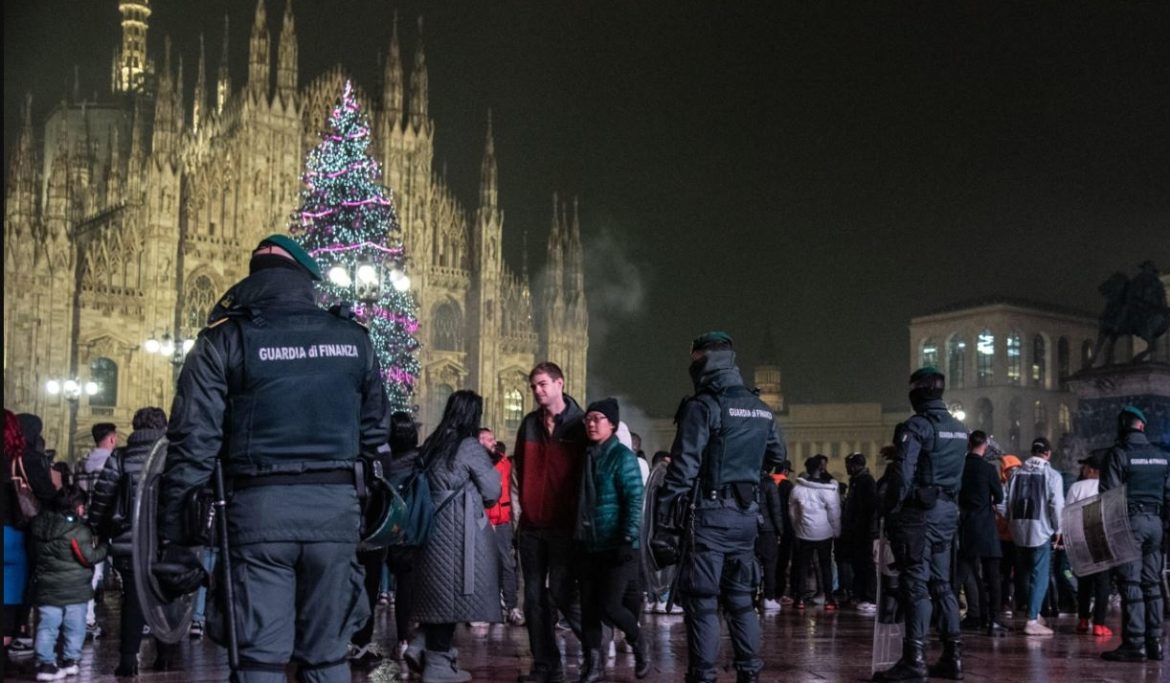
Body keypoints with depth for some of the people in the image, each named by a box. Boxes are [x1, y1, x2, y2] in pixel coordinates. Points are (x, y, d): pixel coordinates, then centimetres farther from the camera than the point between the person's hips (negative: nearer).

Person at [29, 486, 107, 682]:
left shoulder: (39, 524, 2)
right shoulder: (77, 530, -16)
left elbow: (37, 552, 14)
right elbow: (89, 558, -14)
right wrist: (104, 548, 0)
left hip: (46, 588, 4)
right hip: (74, 590, -4)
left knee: (47, 628, 6)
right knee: (75, 627, 10)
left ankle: (45, 663, 0)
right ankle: (70, 660, 12)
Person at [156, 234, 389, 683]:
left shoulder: (226, 340, 1)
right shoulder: (353, 339, 10)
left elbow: (193, 443, -4)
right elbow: (374, 437, 13)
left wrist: (175, 536, -2)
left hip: (261, 507, -2)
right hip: (335, 506, 3)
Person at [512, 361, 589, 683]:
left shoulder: (579, 424, -2)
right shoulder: (529, 424, 11)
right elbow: (518, 472, 16)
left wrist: (580, 519, -6)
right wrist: (518, 514, 11)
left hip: (564, 526, -5)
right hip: (531, 526, 5)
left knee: (562, 594, -8)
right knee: (534, 597, 5)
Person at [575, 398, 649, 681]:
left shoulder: (622, 456, -9)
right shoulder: (588, 456, 12)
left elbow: (635, 500, -15)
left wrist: (627, 540, -22)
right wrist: (578, 536, 15)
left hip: (616, 546, -7)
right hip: (589, 546, 7)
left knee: (609, 605, -9)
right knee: (588, 606, 5)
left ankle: (638, 643, 18)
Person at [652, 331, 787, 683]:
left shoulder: (702, 406, -11)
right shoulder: (761, 409, 10)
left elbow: (682, 470, -16)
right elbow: (777, 456, 25)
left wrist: (663, 522, -15)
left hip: (709, 515, -6)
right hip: (746, 515, 6)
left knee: (701, 601, -2)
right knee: (741, 599, 14)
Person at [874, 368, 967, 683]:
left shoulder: (916, 426, -12)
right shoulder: (959, 429, 14)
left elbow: (904, 473, -18)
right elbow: (956, 473, 15)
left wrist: (894, 510, -13)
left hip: (920, 512, -8)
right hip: (948, 512, 8)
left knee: (916, 583, -7)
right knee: (941, 583, 13)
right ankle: (952, 656, 14)